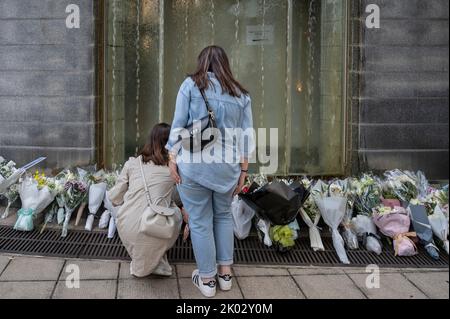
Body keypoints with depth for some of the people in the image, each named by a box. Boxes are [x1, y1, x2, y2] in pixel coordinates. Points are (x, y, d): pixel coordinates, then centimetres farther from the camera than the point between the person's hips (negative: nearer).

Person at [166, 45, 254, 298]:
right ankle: (225, 273, 26)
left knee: (200, 221, 7)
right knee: (224, 215, 22)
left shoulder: (191, 84, 2)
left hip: (194, 163, -3)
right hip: (227, 165, 3)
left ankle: (207, 279, 17)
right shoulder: (241, 94, 9)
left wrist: (172, 158, 3)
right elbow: (247, 137, 6)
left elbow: (178, 126, -3)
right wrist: (243, 171, 10)